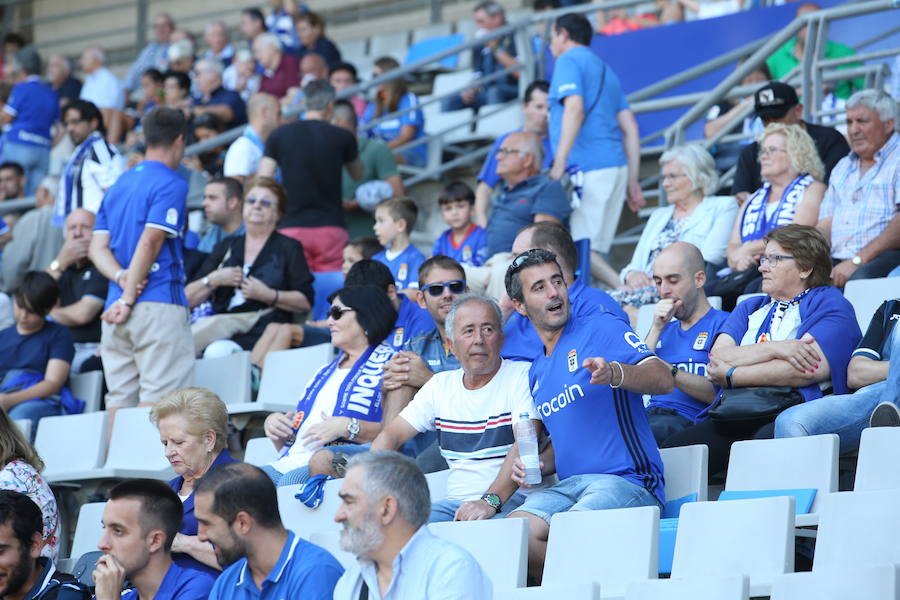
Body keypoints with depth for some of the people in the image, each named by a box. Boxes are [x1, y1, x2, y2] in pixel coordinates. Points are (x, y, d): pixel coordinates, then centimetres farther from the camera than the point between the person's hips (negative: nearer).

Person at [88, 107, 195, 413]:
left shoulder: (117, 185, 18)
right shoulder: (171, 183, -5)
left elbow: (97, 247, 10)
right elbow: (150, 243, -14)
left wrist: (121, 276, -4)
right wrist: (129, 299, -13)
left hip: (115, 309, 7)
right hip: (160, 305, -7)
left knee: (118, 399, 5)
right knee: (159, 399, -9)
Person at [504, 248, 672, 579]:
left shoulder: (601, 328, 2)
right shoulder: (537, 374, 24)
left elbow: (663, 379, -12)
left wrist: (614, 373, -32)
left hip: (625, 481, -6)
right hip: (568, 485, 6)